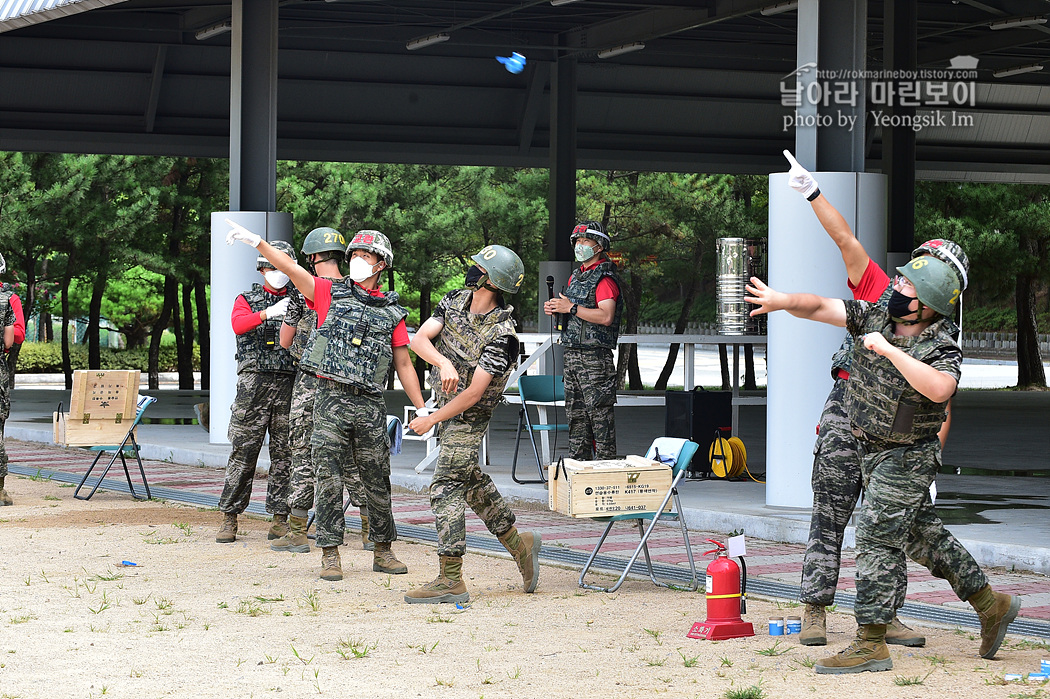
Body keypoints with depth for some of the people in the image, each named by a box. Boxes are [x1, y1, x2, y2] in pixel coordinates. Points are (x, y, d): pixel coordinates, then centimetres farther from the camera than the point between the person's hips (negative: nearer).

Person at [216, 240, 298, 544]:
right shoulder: (247, 300, 11)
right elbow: (239, 324, -11)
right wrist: (269, 312, -28)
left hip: (289, 383, 2)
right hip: (254, 382, -2)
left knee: (284, 453, 2)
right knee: (243, 451, -5)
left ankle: (280, 519, 6)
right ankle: (229, 517, 0)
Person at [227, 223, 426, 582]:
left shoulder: (392, 312, 11)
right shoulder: (331, 293, 7)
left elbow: (404, 365, 13)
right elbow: (291, 269, -4)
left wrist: (423, 411, 9)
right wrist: (256, 241, -16)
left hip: (370, 404, 2)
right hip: (331, 400, -2)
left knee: (377, 481, 7)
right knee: (330, 478, -4)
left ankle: (383, 552, 18)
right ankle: (330, 555, 1)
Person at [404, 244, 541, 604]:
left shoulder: (502, 334, -25)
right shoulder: (455, 301, -4)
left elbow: (474, 393, -24)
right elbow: (419, 338, -13)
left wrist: (431, 420, -19)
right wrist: (444, 363, -33)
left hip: (470, 417, -8)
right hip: (447, 405, 8)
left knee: (445, 488, -12)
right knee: (472, 481, 18)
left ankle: (450, 580, -10)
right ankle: (519, 544, 32)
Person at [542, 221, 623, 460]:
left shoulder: (604, 279, -11)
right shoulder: (575, 276, 17)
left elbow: (606, 316, -23)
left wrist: (571, 308, -19)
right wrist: (555, 309, 7)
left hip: (595, 357, -9)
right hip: (572, 353, 9)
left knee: (599, 413, -8)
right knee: (575, 414, 11)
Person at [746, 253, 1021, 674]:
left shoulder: (941, 351, -23)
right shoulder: (875, 316, -4)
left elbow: (938, 389, -44)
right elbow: (821, 308, -2)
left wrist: (890, 350, -40)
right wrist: (781, 301, -20)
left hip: (906, 460, -8)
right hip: (872, 451, 8)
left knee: (877, 541, -11)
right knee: (925, 534, 17)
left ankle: (870, 645, -6)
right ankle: (991, 606, 31)